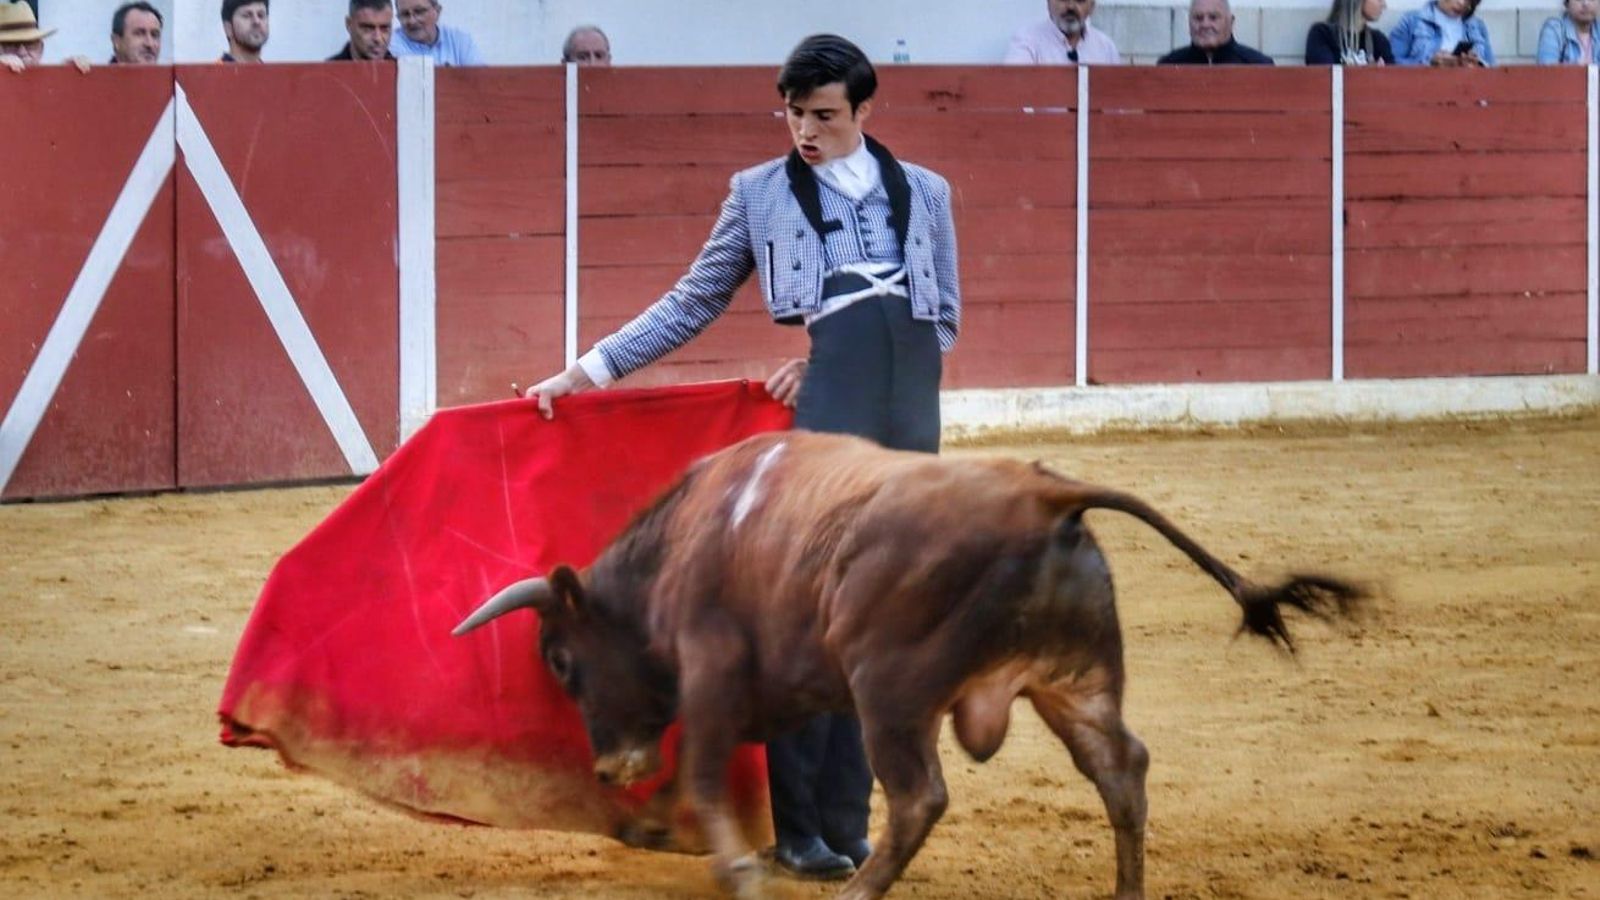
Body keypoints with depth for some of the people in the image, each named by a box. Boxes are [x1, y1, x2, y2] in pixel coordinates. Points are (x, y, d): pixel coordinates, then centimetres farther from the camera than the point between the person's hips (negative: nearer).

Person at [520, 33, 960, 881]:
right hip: (828, 410, -3)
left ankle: (843, 823, 9)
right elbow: (689, 307, 10)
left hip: (910, 420, 3)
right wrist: (586, 371, 4)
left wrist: (823, 362, 3)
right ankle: (795, 827, -2)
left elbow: (943, 320, 14)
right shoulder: (761, 193, 7)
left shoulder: (925, 193, 13)